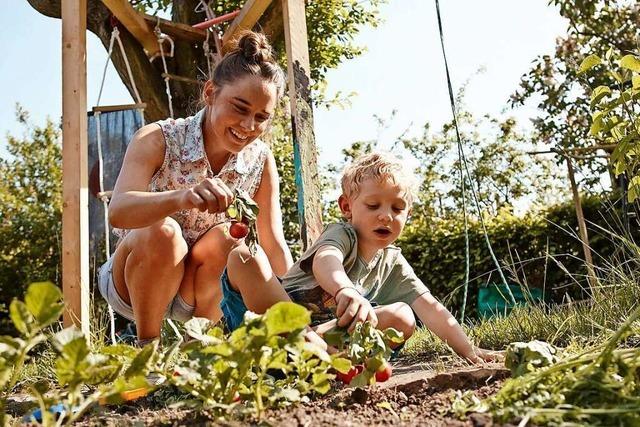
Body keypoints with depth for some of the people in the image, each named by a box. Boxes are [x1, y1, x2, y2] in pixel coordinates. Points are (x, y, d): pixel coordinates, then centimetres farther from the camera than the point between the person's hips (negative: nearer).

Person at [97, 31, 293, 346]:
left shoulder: (261, 162, -10)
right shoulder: (158, 140, -19)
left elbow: (274, 244, -11)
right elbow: (117, 211, -36)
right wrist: (182, 197, -57)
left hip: (199, 293, 3)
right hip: (131, 283, -2)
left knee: (225, 239, -28)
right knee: (162, 231, -33)